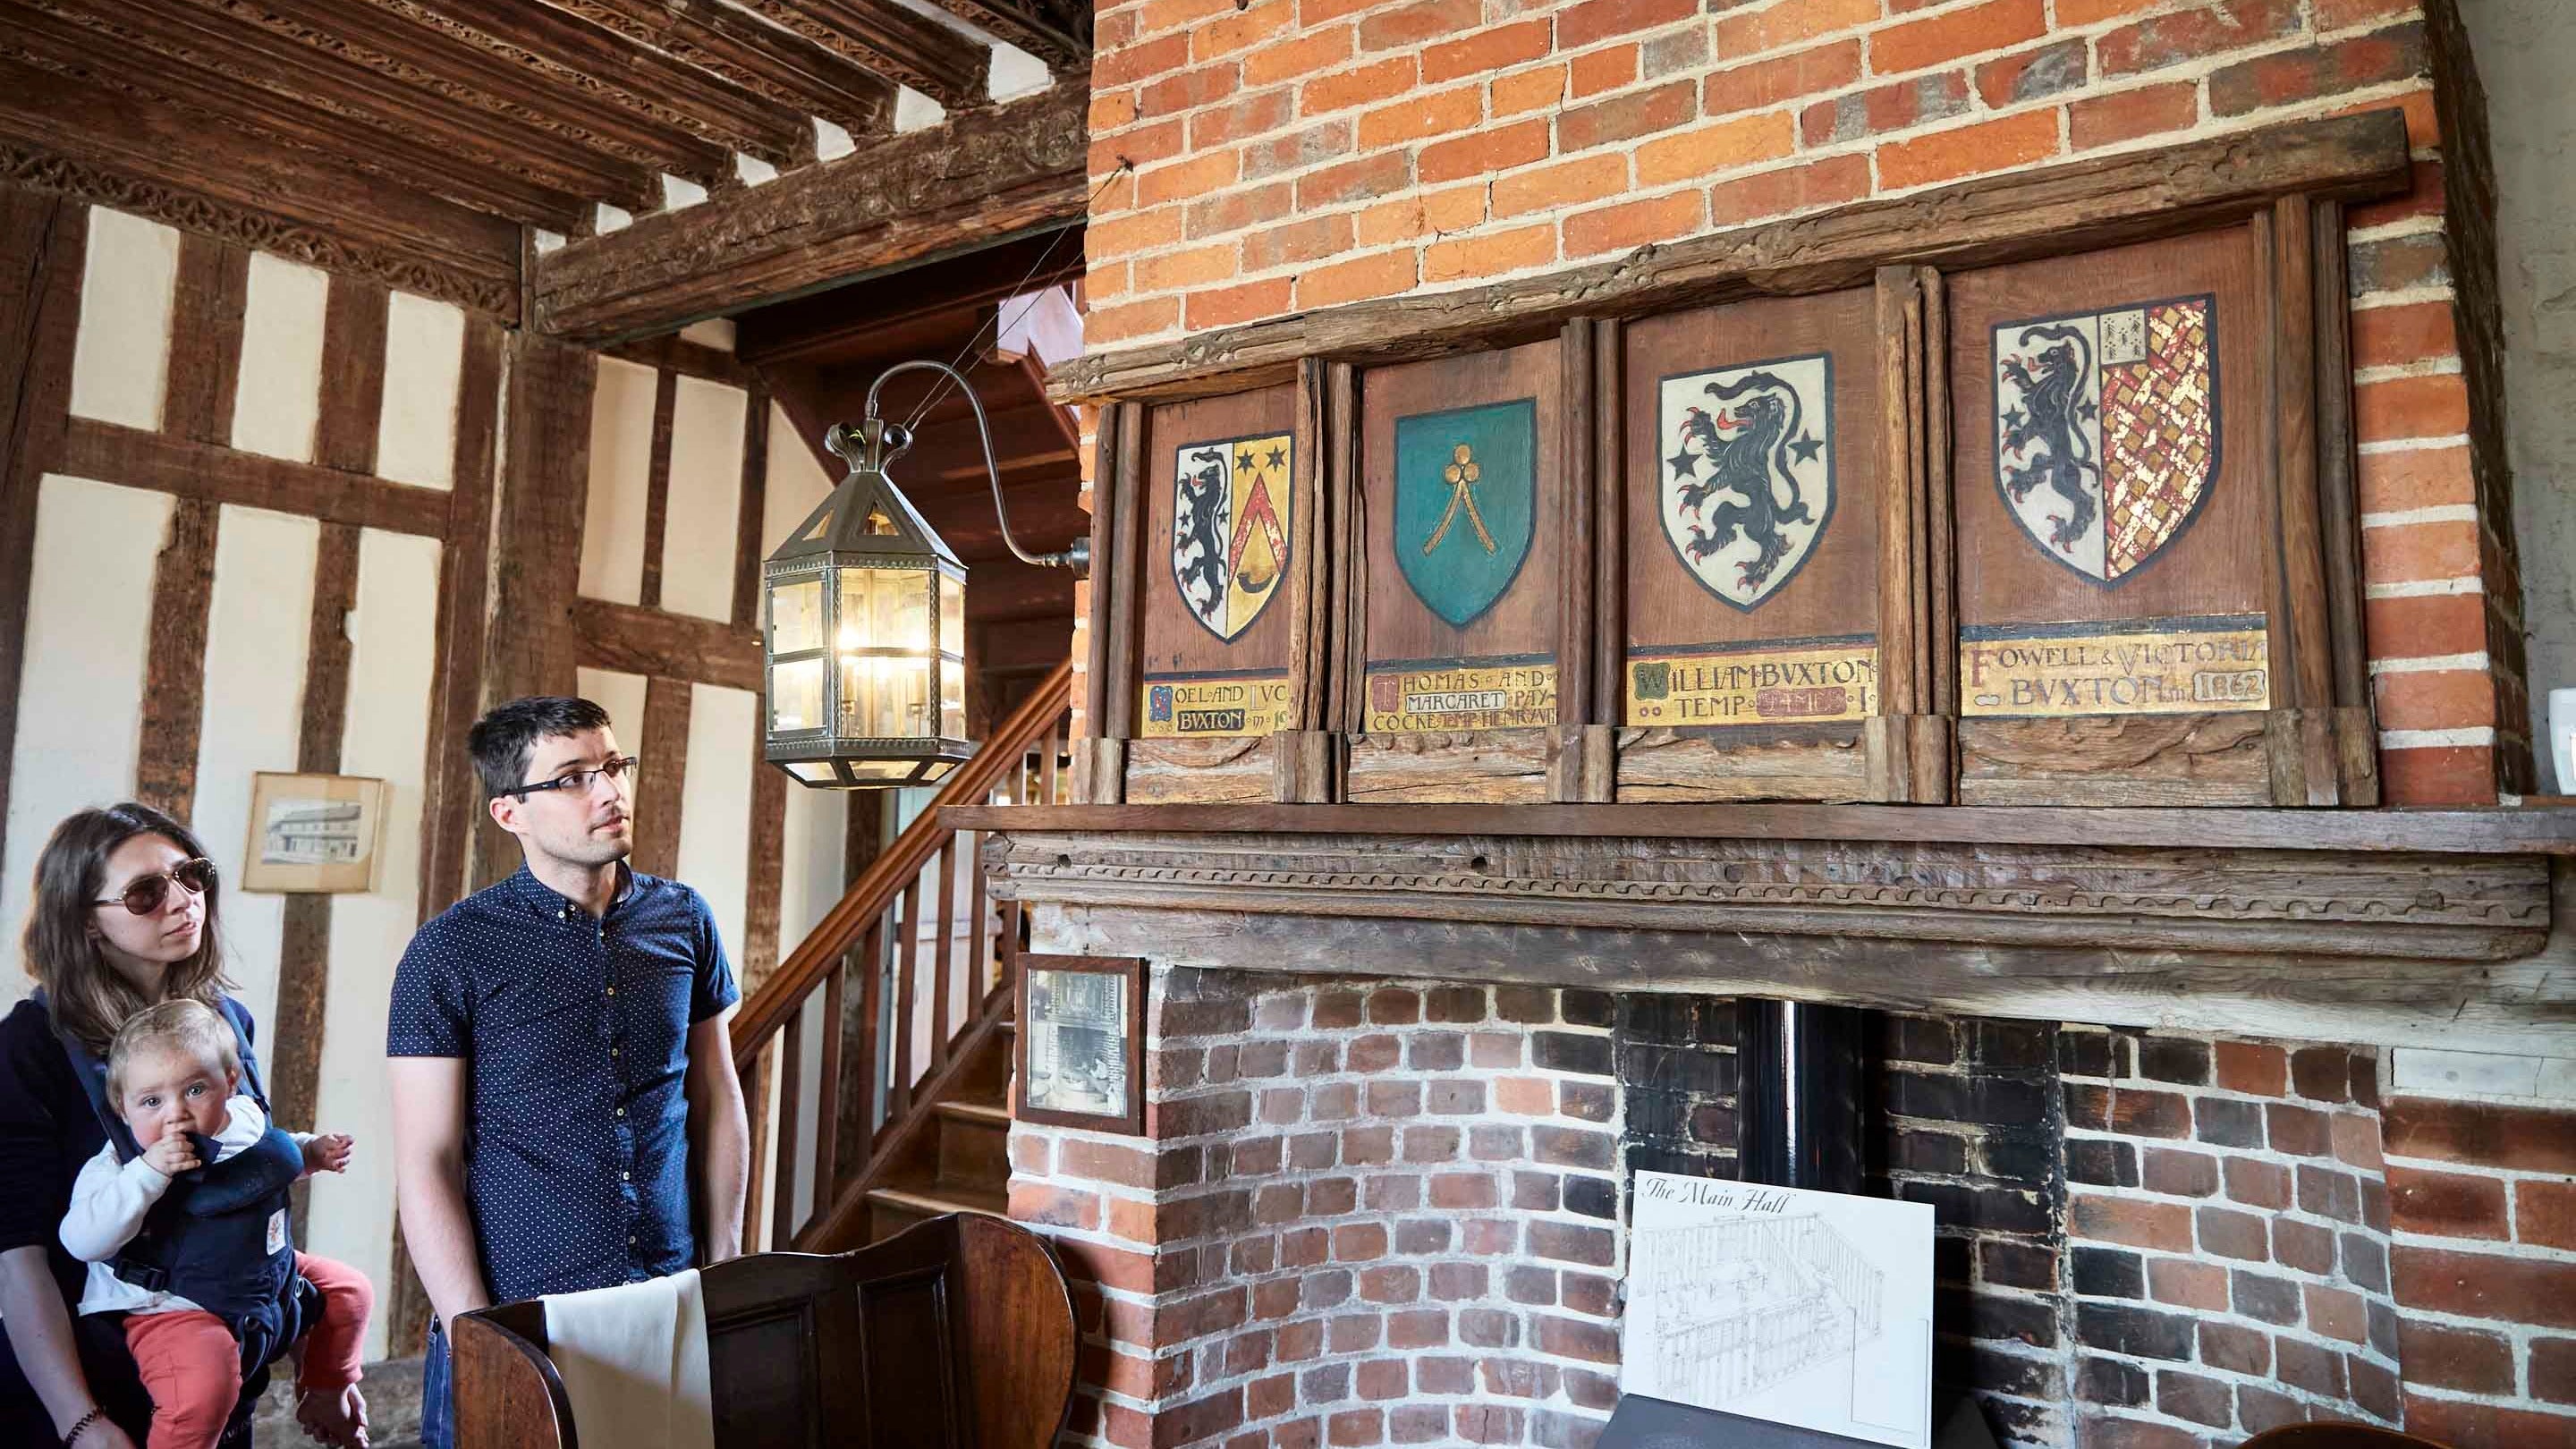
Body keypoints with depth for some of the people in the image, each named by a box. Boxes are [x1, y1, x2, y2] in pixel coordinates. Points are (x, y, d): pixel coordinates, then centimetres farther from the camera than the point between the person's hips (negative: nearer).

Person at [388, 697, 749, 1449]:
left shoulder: (683, 920, 1)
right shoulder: (449, 951, -9)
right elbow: (426, 1163, -8)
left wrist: (726, 1270, 5)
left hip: (671, 1303, 3)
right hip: (519, 1312, -3)